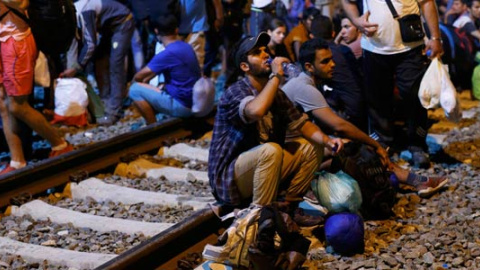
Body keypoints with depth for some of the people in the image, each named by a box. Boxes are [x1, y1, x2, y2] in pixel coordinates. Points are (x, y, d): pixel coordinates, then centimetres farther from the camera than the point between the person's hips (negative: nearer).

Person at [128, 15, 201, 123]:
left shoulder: (167, 54, -20)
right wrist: (145, 80, 15)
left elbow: (139, 77, -9)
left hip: (182, 106, -9)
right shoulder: (187, 47, 6)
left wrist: (134, 82, 11)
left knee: (135, 90, -7)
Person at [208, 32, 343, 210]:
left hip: (262, 165, 8)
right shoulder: (235, 93, -19)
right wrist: (276, 76, -29)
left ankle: (289, 205, 4)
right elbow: (256, 111, -41)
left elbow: (301, 123, 9)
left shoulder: (276, 94, 5)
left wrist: (326, 140, -11)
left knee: (312, 146, 2)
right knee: (271, 150, -34)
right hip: (229, 177, -8)